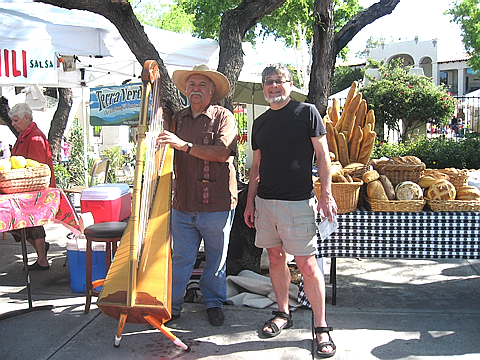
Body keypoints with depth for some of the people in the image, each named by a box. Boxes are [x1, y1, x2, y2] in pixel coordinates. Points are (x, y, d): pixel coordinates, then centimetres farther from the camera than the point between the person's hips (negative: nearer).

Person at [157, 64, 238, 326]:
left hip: (216, 206, -3)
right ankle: (172, 304, 22)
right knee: (181, 258, 7)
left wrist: (184, 145, -25)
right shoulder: (177, 119, 12)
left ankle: (214, 302, 30)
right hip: (182, 205, 3)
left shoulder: (223, 117, -2)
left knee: (216, 259, 12)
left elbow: (221, 152, -18)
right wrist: (159, 143, -3)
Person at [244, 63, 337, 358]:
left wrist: (327, 194, -11)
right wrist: (250, 201, 13)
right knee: (276, 258, 12)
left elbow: (322, 154, -3)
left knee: (307, 264, -5)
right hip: (265, 201, 6)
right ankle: (283, 314, 28)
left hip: (297, 202, -5)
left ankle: (321, 327, 7)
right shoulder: (260, 122, 14)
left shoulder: (307, 112, -1)